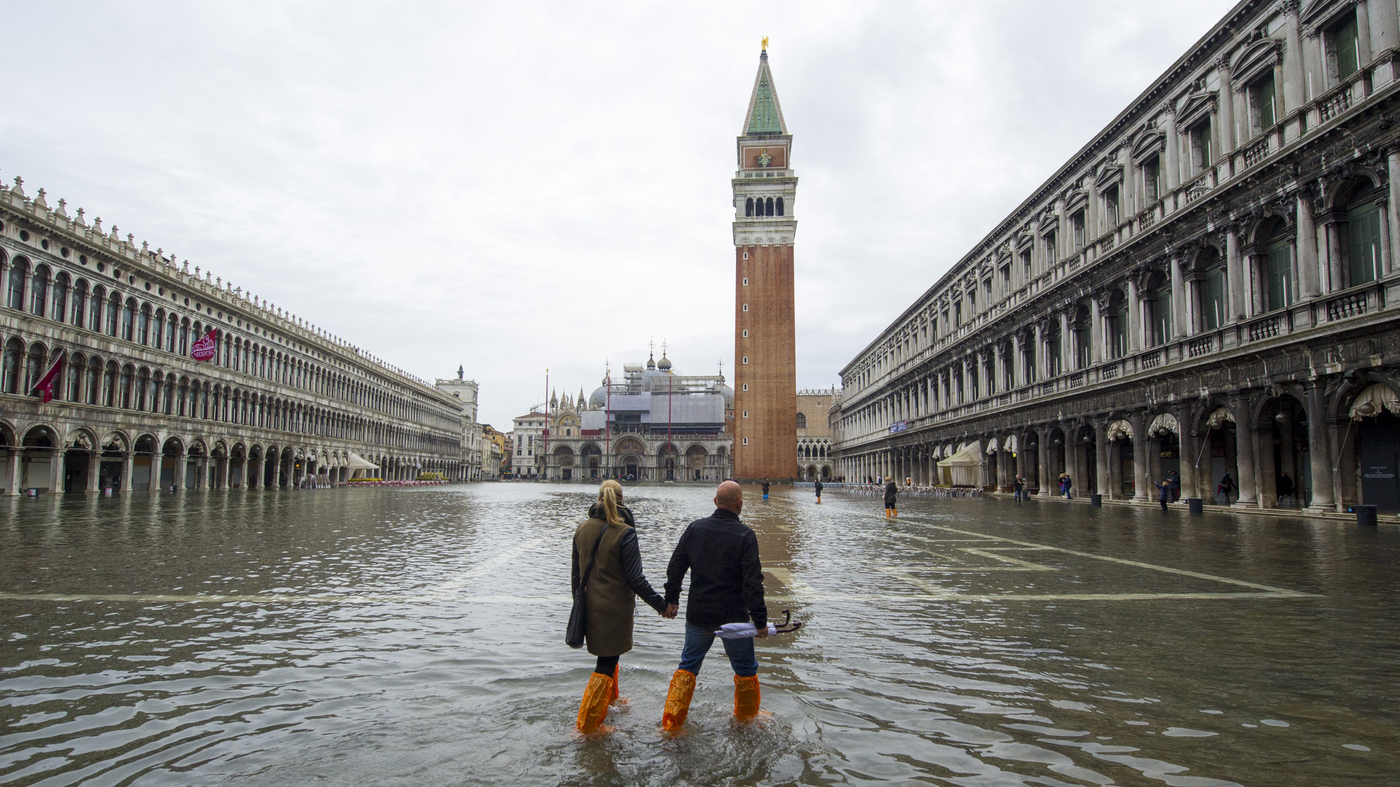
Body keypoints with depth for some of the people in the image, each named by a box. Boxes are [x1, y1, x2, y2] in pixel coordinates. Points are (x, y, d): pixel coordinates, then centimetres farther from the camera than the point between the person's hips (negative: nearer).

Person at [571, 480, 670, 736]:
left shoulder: (582, 530, 0)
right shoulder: (624, 533, -18)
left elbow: (576, 572, 8)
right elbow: (635, 578, -17)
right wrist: (661, 605, -9)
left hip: (590, 606, 7)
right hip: (615, 607, -6)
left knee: (607, 655, 27)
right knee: (607, 662, 4)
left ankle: (610, 698, 46)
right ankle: (589, 723, 9)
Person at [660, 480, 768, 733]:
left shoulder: (694, 528, -2)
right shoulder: (745, 535, -14)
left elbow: (675, 568, 3)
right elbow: (753, 582, -17)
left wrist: (672, 599, 15)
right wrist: (760, 620, -10)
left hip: (698, 616, 4)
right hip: (734, 617, -3)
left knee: (688, 665, 18)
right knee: (745, 669, 16)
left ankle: (671, 722, 19)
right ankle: (746, 718, 30)